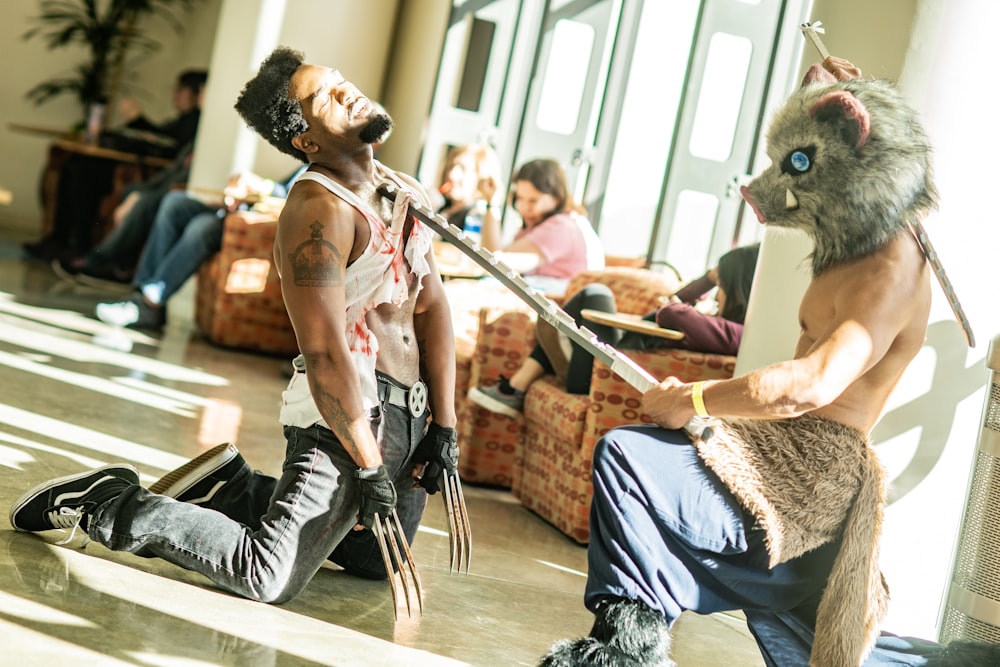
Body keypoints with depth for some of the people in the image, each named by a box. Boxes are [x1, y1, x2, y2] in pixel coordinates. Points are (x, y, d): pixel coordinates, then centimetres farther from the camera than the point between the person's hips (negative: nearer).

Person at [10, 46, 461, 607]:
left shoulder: (407, 194, 9)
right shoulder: (319, 210, -20)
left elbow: (432, 307, 9)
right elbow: (325, 355, -24)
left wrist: (445, 426, 3)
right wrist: (369, 469, -20)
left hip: (410, 418, 9)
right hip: (346, 416, -9)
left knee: (378, 561, 25)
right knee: (269, 578, -17)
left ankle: (231, 488, 30)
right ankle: (106, 507, 1)